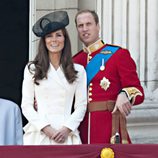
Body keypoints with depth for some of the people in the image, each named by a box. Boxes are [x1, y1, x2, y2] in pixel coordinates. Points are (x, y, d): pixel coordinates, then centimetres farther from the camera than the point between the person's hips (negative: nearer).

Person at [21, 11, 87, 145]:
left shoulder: (78, 70, 11)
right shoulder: (32, 69, 9)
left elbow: (81, 105, 8)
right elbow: (26, 105, 5)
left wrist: (66, 129, -7)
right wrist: (46, 128, -7)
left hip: (66, 134, 0)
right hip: (39, 133, 0)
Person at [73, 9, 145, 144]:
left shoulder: (118, 54, 1)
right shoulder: (75, 61, 14)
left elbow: (139, 93, -3)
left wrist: (124, 95, -25)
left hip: (110, 128, -4)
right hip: (81, 130, 4)